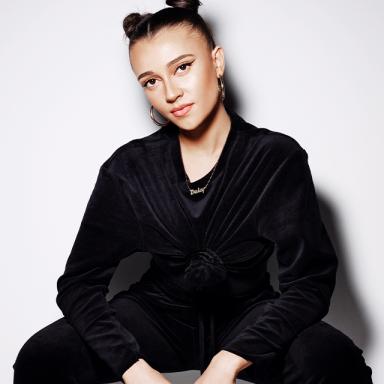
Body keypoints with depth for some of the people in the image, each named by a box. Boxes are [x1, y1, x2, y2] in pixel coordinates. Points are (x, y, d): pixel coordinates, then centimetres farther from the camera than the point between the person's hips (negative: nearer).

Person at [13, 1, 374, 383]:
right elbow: (80, 282, -10)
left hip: (246, 318, 0)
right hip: (159, 315, 1)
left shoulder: (278, 158, -13)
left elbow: (309, 281, -16)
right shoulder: (128, 169, -9)